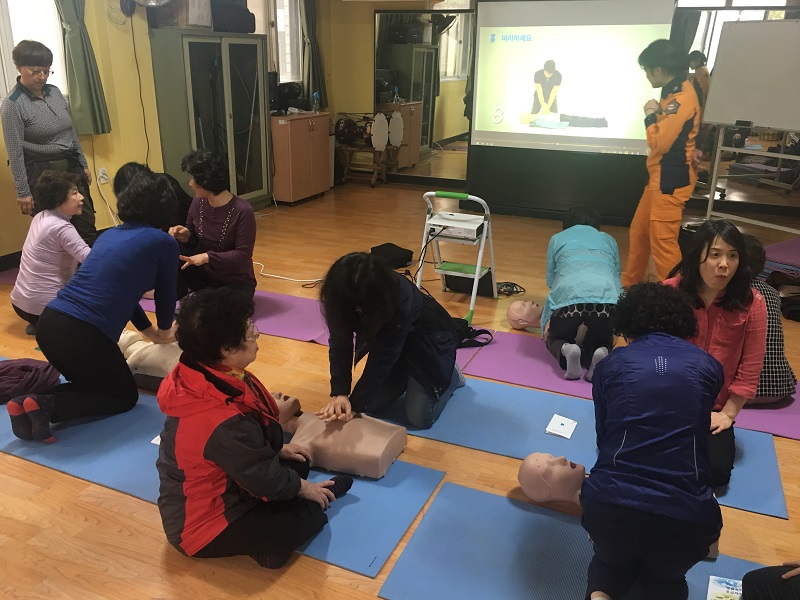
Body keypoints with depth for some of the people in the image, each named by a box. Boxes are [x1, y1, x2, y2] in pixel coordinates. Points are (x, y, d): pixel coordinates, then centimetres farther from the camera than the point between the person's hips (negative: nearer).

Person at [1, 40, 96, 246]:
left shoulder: (54, 92, 7)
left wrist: (83, 164, 16)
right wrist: (23, 192, -14)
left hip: (71, 167, 6)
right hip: (41, 174, -6)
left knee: (87, 225, 10)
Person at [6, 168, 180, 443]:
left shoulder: (110, 234, 20)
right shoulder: (164, 243, -1)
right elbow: (166, 293, 12)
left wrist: (150, 332, 41)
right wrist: (165, 330, 33)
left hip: (49, 322, 7)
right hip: (84, 335, -7)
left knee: (92, 384, 30)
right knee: (125, 395, 17)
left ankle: (27, 403, 5)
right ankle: (46, 406, -5)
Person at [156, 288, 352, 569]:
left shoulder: (203, 378, -11)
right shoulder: (224, 422, -39)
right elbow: (265, 478, -22)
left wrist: (278, 448, 10)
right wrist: (303, 488, -4)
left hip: (219, 485, 9)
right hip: (204, 525, -9)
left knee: (297, 462, 15)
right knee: (305, 521, -15)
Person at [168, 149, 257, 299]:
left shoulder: (242, 210, -21)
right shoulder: (198, 203, -4)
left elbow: (243, 254, -23)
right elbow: (194, 241, 8)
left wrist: (207, 257, -32)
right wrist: (185, 236, -15)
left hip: (237, 281, -5)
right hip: (205, 275, 5)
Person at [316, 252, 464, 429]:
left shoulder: (401, 298, -41)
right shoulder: (343, 296, -27)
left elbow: (382, 359, -34)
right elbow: (340, 345, -21)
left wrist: (354, 404, -32)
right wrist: (339, 393, -33)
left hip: (428, 337, -5)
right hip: (386, 338, 5)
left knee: (419, 417, -10)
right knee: (370, 407, 0)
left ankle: (450, 374, 17)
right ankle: (409, 378, 24)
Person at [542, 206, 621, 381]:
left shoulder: (557, 238, 28)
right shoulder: (608, 240, 33)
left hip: (569, 295, -1)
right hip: (608, 298, 1)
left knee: (556, 340, 25)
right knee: (602, 343, 26)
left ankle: (565, 351, -11)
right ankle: (600, 354, -10)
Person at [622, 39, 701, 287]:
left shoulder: (681, 98, -21)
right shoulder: (676, 91, 11)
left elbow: (659, 143, -23)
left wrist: (650, 116, -12)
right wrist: (657, 113, 6)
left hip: (671, 180, -11)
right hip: (661, 176, 11)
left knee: (662, 241, -4)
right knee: (639, 231, 19)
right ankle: (628, 283, 34)